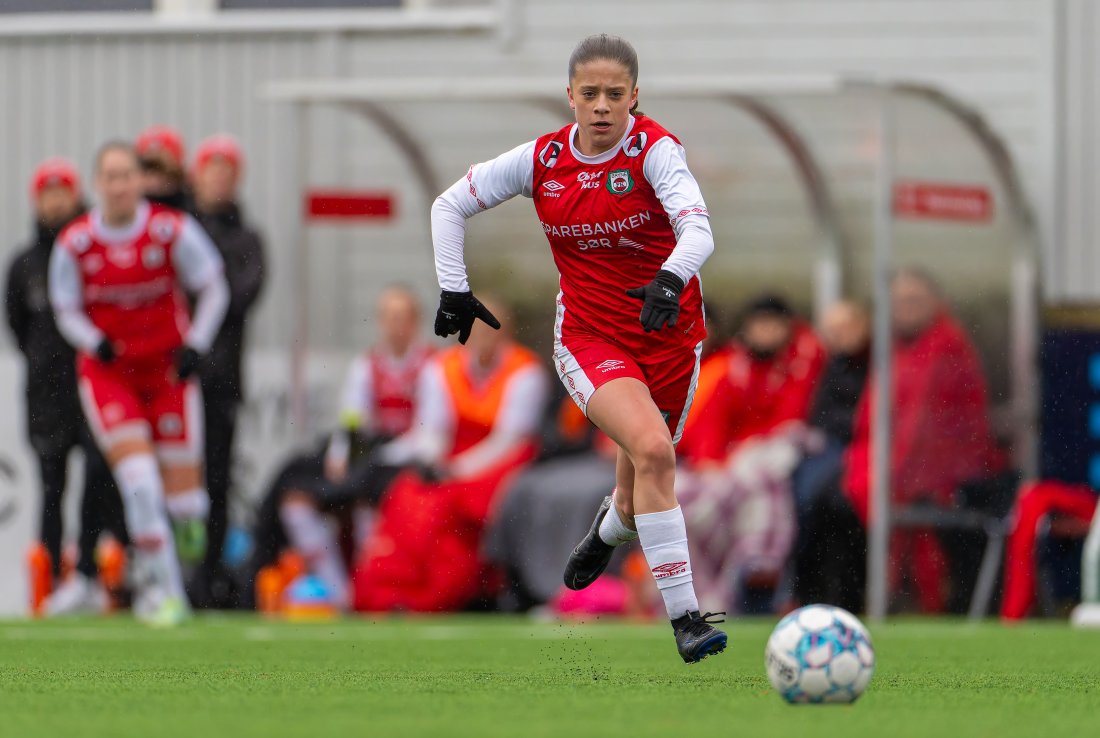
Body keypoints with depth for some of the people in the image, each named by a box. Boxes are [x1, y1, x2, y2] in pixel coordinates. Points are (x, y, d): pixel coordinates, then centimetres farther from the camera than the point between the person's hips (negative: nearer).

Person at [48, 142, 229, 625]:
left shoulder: (172, 230, -10)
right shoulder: (74, 244, -7)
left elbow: (213, 290, 1)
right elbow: (67, 312, 4)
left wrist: (195, 345, -11)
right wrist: (95, 342, -15)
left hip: (167, 369, 0)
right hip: (107, 372, 0)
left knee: (182, 492, -2)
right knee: (138, 475, -17)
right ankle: (160, 587, -7)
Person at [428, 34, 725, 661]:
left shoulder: (655, 149, -15)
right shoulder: (543, 160, -6)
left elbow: (697, 227, -32)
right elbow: (450, 205, 8)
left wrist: (671, 280, -51)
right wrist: (454, 289, 1)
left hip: (668, 332, 0)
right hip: (589, 338, 0)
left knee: (639, 493, 10)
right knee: (652, 448, -27)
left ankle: (607, 532, 51)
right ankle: (685, 617, -28)